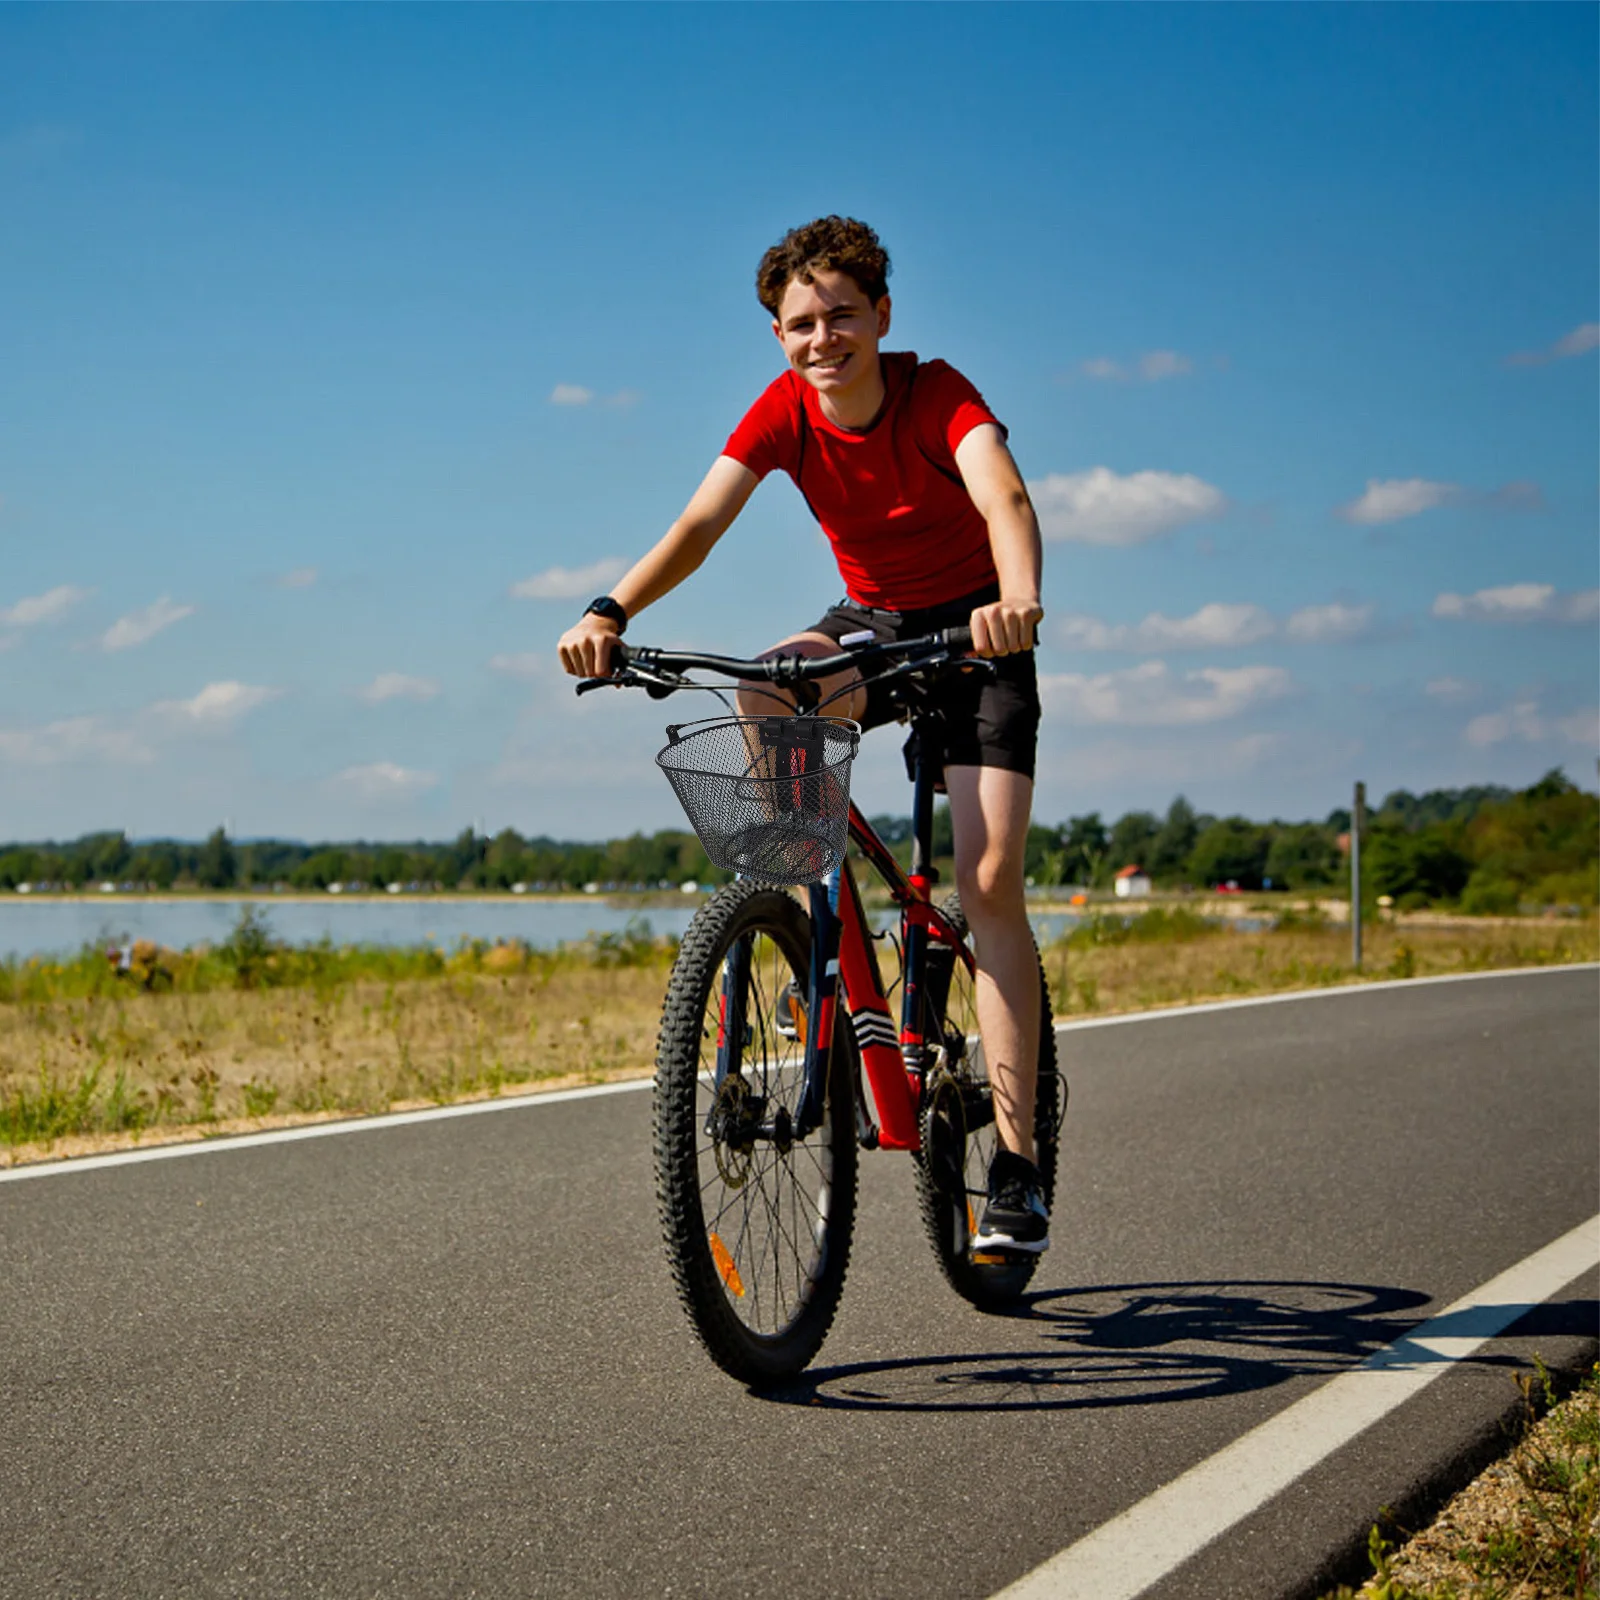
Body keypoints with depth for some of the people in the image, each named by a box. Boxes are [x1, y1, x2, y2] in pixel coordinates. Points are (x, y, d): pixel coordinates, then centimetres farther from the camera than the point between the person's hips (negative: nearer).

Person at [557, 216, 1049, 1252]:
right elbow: (702, 520, -23)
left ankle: (1017, 1164, -12)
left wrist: (1018, 599, -63)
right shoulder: (785, 410, -12)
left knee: (991, 880, -16)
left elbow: (1003, 497, -41)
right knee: (764, 692, -31)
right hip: (872, 622, 4)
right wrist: (611, 611, -41)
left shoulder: (938, 394, -22)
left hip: (975, 632, -4)